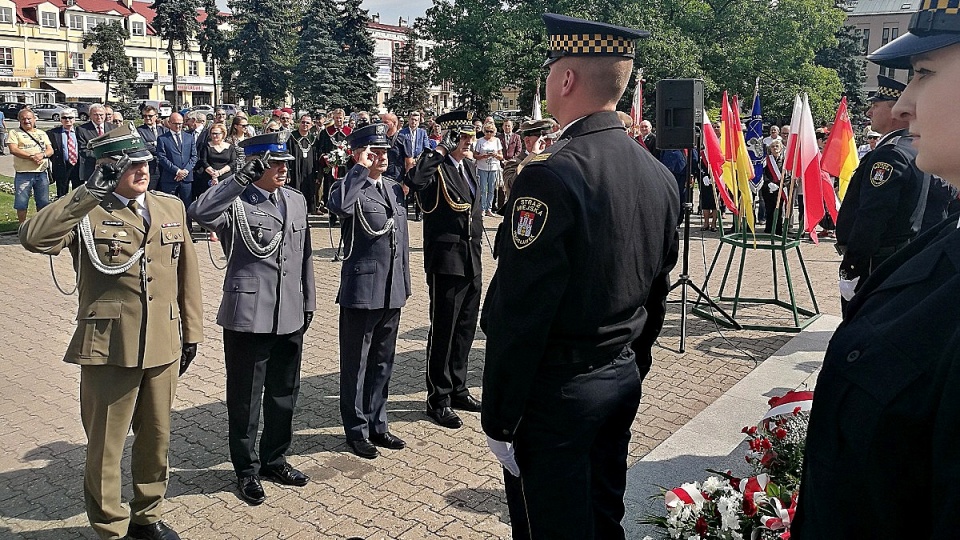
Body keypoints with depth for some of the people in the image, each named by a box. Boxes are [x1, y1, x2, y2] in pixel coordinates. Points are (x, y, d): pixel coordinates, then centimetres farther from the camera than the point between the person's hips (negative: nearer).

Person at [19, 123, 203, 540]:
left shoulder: (171, 207, 8)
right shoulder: (86, 213, -6)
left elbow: (186, 271, 10)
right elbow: (34, 238, -25)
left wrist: (191, 331, 10)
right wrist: (91, 192, -26)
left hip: (163, 346, 5)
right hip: (108, 347, -4)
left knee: (156, 437, 18)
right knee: (105, 445, 9)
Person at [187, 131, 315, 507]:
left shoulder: (296, 201, 10)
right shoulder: (235, 201, -8)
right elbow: (200, 213, -31)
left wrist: (308, 302, 15)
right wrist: (244, 177, -32)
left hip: (290, 317, 6)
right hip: (247, 316, -5)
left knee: (284, 394, 17)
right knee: (245, 398, 9)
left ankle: (274, 460, 36)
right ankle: (247, 470, 26)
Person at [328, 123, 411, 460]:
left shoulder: (394, 188, 12)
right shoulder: (351, 188, -9)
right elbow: (338, 206, -36)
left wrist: (404, 283, 17)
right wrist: (361, 168, -27)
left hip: (392, 290, 7)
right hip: (361, 289, -7)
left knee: (383, 362, 17)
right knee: (356, 364, 7)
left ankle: (377, 424, 30)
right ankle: (356, 430, 21)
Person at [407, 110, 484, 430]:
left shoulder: (470, 168, 14)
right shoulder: (436, 169, -11)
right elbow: (414, 180, -36)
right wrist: (438, 151, -23)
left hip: (471, 263, 8)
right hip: (446, 262, -8)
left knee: (465, 329, 16)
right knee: (443, 331, 2)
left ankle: (457, 390, 32)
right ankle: (438, 400, 14)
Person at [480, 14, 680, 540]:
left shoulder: (550, 176, -21)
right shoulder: (659, 176, 3)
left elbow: (519, 315, -21)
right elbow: (656, 296, 11)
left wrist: (499, 421, -12)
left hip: (554, 395, -7)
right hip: (622, 382, 8)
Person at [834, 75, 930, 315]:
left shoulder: (890, 154, -19)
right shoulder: (915, 149, 14)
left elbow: (871, 217, -24)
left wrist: (850, 266, -22)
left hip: (874, 260, -10)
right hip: (902, 257, 11)